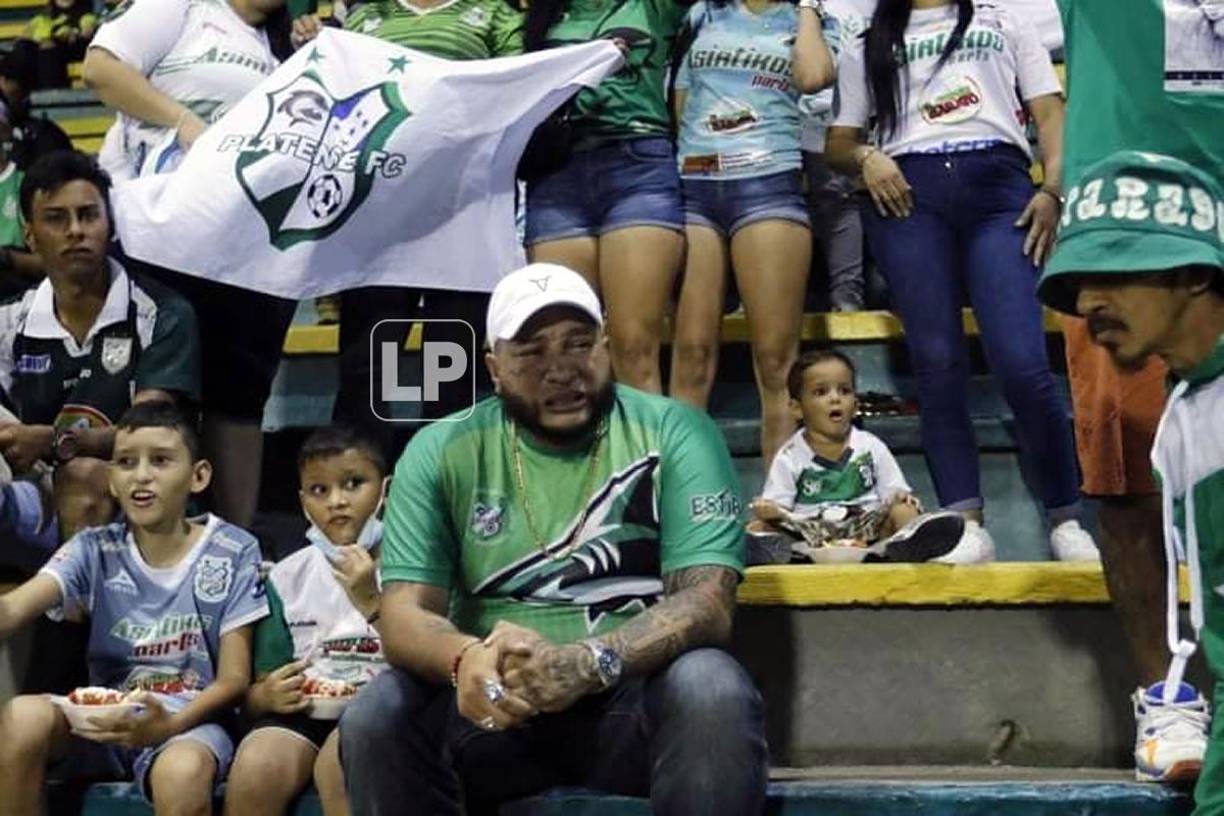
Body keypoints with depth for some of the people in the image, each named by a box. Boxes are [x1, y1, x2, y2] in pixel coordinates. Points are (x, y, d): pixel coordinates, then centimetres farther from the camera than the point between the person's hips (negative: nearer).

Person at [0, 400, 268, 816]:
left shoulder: (232, 553, -1)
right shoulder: (96, 550, 4)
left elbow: (233, 678, -3)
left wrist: (168, 725, -23)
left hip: (190, 720, -3)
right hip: (105, 719, 3)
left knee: (182, 772, -39)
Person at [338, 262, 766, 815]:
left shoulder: (673, 434, -2)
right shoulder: (441, 453, 4)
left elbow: (707, 602, -13)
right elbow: (404, 614, -4)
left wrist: (589, 662, -33)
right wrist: (467, 660, -29)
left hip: (634, 696, -1)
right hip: (493, 704, 2)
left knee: (711, 690, -33)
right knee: (373, 720, -26)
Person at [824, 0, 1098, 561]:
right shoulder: (869, 47, 28)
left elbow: (1050, 113, 16)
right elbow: (837, 143, 23)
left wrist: (1054, 189, -2)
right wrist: (867, 159, -1)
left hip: (998, 184, -1)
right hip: (909, 193, 2)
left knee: (1022, 363, -17)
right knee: (937, 362, -11)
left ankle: (1065, 519, -9)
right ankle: (967, 522, -14)